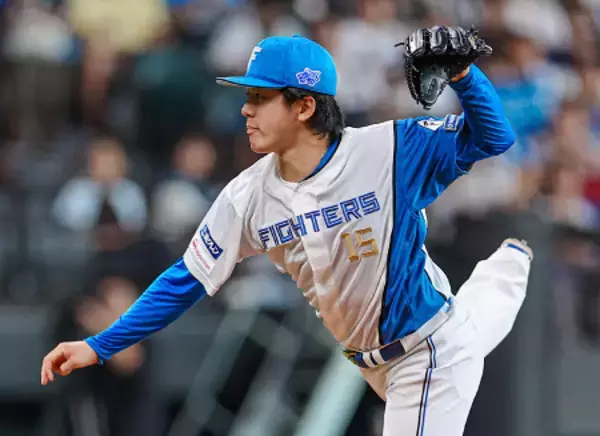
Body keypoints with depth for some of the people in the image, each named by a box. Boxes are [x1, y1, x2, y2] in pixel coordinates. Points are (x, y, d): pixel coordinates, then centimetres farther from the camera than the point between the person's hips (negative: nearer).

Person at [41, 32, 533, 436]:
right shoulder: (248, 196, -13)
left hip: (431, 351, -6)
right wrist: (99, 346, -12)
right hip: (372, 362, 6)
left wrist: (462, 75, -39)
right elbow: (188, 281, -7)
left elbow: (492, 139, -20)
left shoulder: (389, 150, -25)